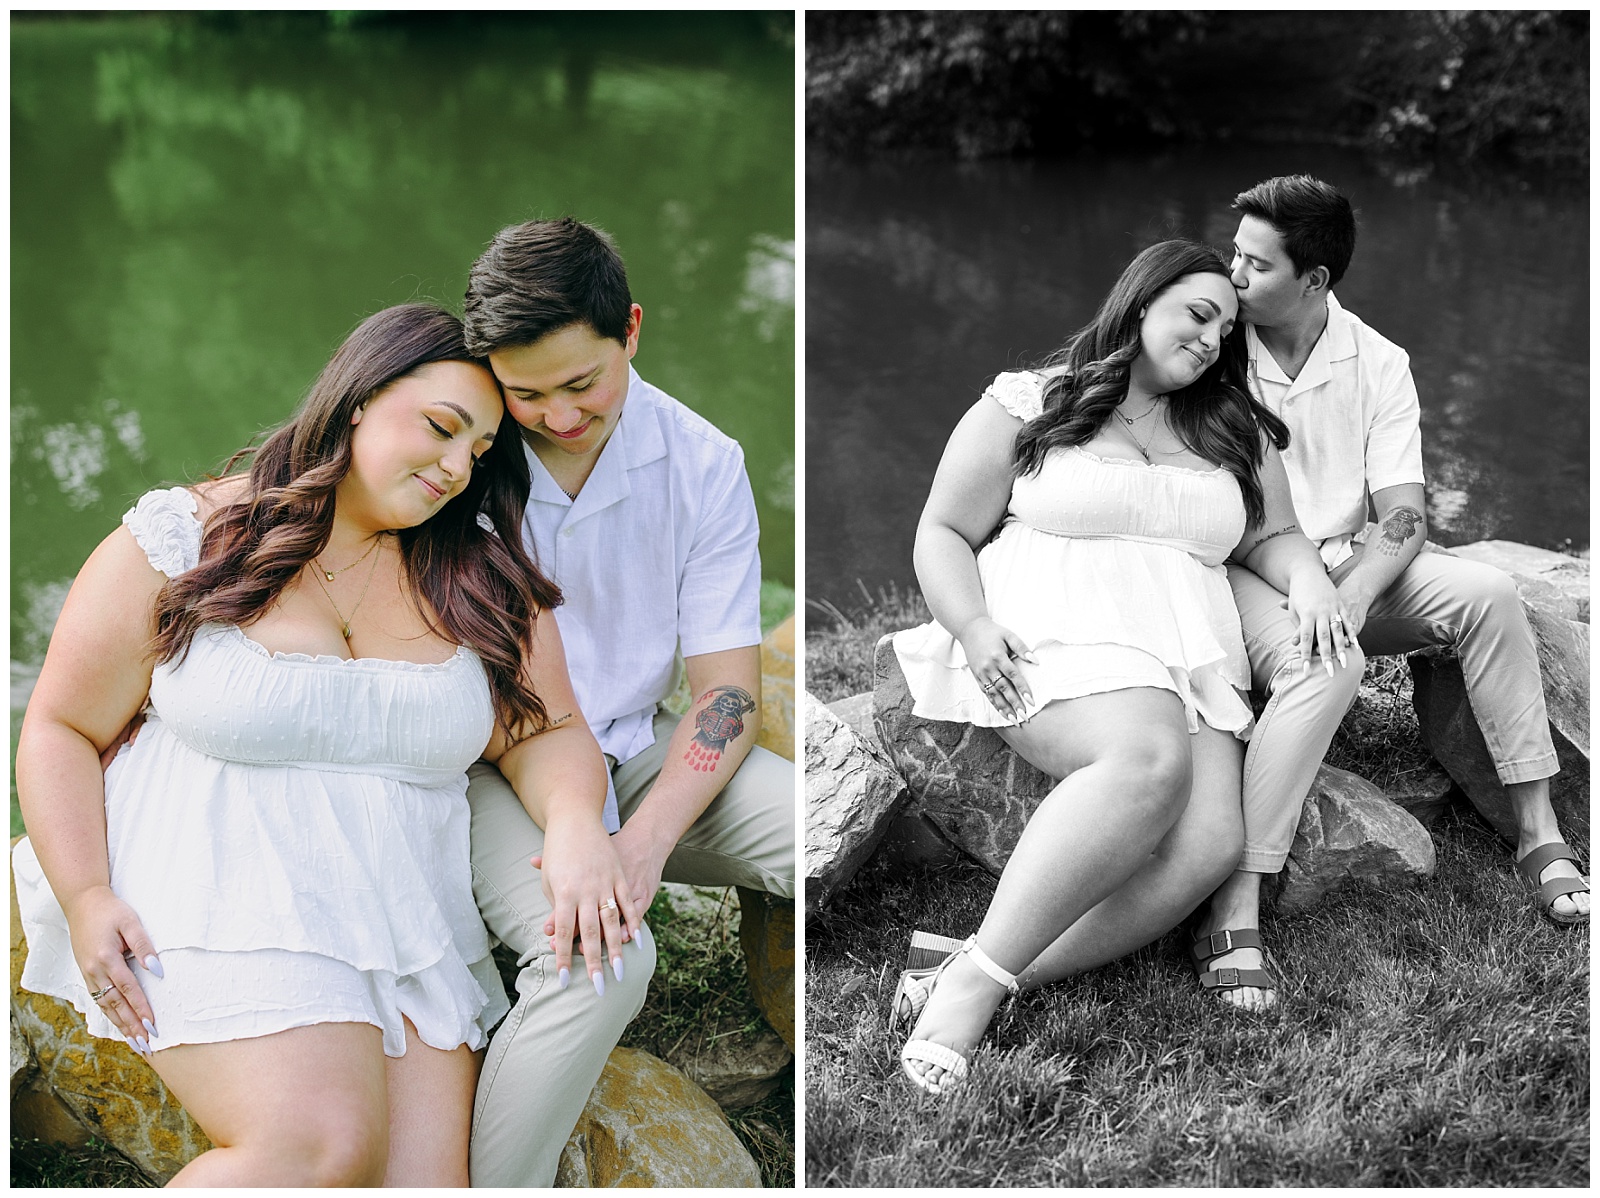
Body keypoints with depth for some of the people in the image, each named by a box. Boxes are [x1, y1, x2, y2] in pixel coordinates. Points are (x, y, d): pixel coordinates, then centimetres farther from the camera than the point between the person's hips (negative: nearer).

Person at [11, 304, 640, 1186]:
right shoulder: (182, 541, 0)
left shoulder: (481, 574, 9)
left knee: (427, 1180, -13)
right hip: (218, 909, -4)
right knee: (325, 1147, -26)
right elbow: (62, 728, 4)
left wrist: (576, 824, -16)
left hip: (409, 930, 4)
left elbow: (547, 734, 7)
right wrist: (86, 898, -9)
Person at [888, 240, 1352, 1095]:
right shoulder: (1027, 404, 11)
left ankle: (973, 980, -30)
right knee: (1149, 756, -38)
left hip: (1188, 656, 5)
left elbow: (1273, 535, 23)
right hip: (1053, 638, -5)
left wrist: (1309, 578, -1)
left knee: (1209, 843, -26)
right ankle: (973, 985, -37)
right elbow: (943, 533, 9)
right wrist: (972, 625, -10)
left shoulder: (1235, 430, 25)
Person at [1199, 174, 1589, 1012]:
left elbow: (1402, 515, -6)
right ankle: (1234, 911, -37)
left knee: (1486, 592, -21)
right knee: (1324, 665, -35)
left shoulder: (1376, 363, 0)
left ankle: (1539, 836, -12)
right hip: (1241, 570, -4)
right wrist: (1304, 597, -21)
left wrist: (1349, 597, -26)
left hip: (1348, 564, 4)